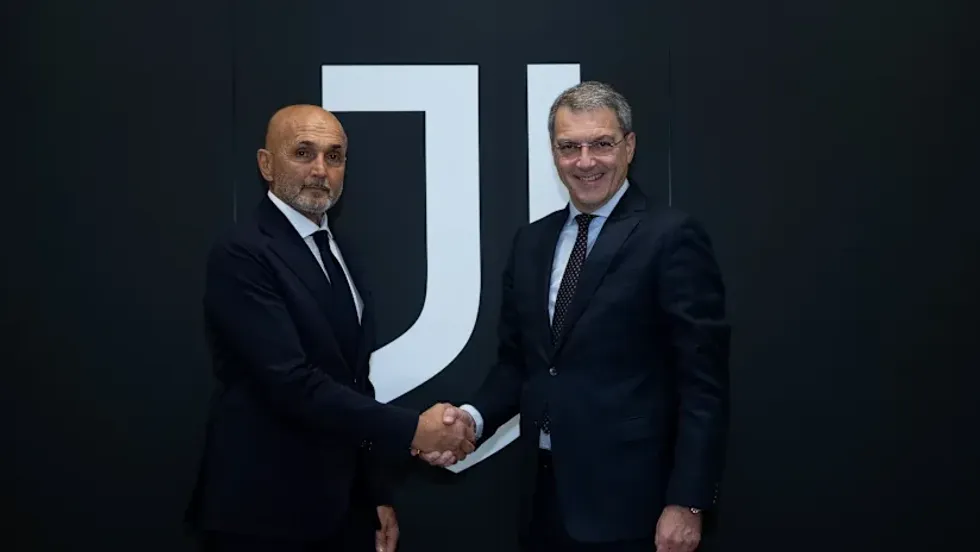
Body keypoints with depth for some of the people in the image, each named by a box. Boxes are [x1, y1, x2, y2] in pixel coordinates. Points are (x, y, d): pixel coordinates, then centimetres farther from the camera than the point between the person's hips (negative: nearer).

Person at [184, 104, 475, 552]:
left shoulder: (337, 254, 11)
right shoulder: (242, 254, -15)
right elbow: (293, 383, -24)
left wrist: (377, 493, 12)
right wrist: (411, 430, -22)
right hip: (265, 510, -7)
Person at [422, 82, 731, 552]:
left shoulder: (671, 237, -9)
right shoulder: (531, 241, 10)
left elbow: (703, 383, -11)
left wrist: (688, 501, -15)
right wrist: (475, 417, -4)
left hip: (627, 501, -5)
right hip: (544, 495, 6)